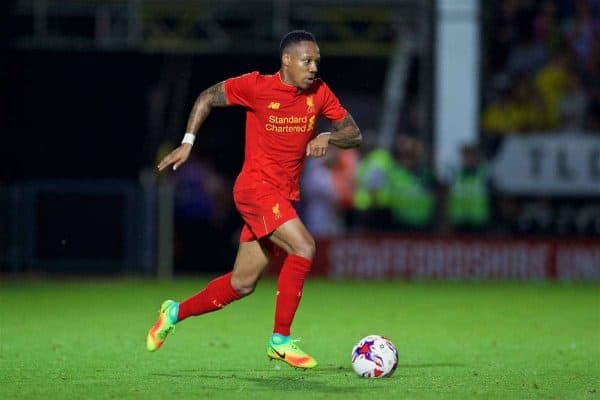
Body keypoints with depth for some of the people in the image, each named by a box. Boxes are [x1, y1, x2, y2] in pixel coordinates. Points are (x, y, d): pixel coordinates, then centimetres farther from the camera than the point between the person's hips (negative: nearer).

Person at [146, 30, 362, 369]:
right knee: (304, 247, -25)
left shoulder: (319, 93, 3)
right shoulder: (256, 86, -9)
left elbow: (355, 135, 4)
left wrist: (328, 138, -16)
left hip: (286, 196, 6)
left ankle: (176, 312, 31)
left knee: (242, 284, 10)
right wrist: (188, 142, 1)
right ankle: (281, 340, -17)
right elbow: (208, 98, 6)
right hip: (256, 187, -6)